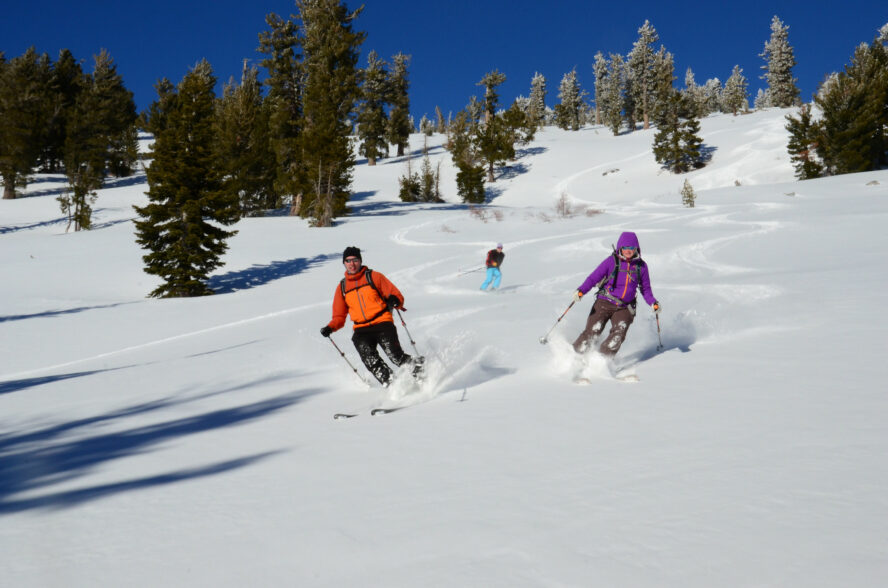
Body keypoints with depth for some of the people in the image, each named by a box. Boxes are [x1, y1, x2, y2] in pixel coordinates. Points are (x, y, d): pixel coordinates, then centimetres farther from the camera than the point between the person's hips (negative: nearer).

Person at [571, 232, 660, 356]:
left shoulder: (641, 266, 5)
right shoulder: (611, 261, -4)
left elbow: (645, 289, 15)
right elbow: (593, 278, -7)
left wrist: (653, 303, -2)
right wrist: (581, 291, -23)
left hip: (625, 308, 2)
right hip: (604, 304, -2)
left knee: (619, 333, -22)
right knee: (592, 332, -9)